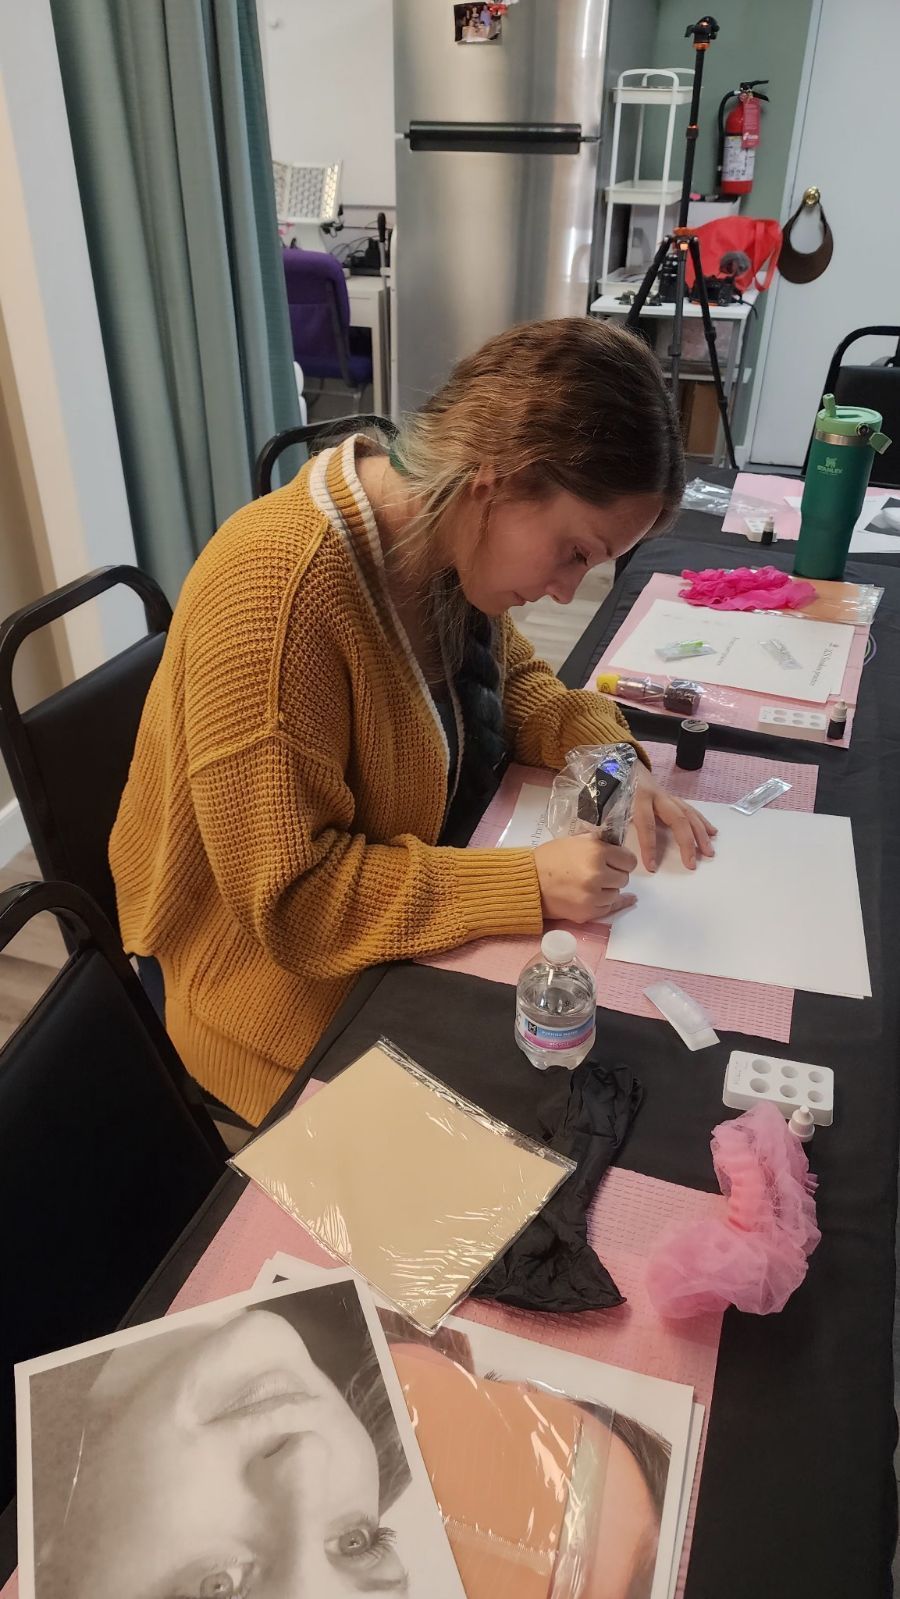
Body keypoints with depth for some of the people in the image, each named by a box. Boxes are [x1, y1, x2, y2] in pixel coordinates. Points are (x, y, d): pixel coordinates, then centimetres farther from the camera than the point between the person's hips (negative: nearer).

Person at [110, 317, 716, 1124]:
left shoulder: (447, 538, -8)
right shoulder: (273, 592, -32)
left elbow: (510, 676, 9)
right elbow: (291, 898, -28)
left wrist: (605, 758, -10)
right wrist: (529, 883, -32)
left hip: (418, 931, 7)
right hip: (296, 982, -7)